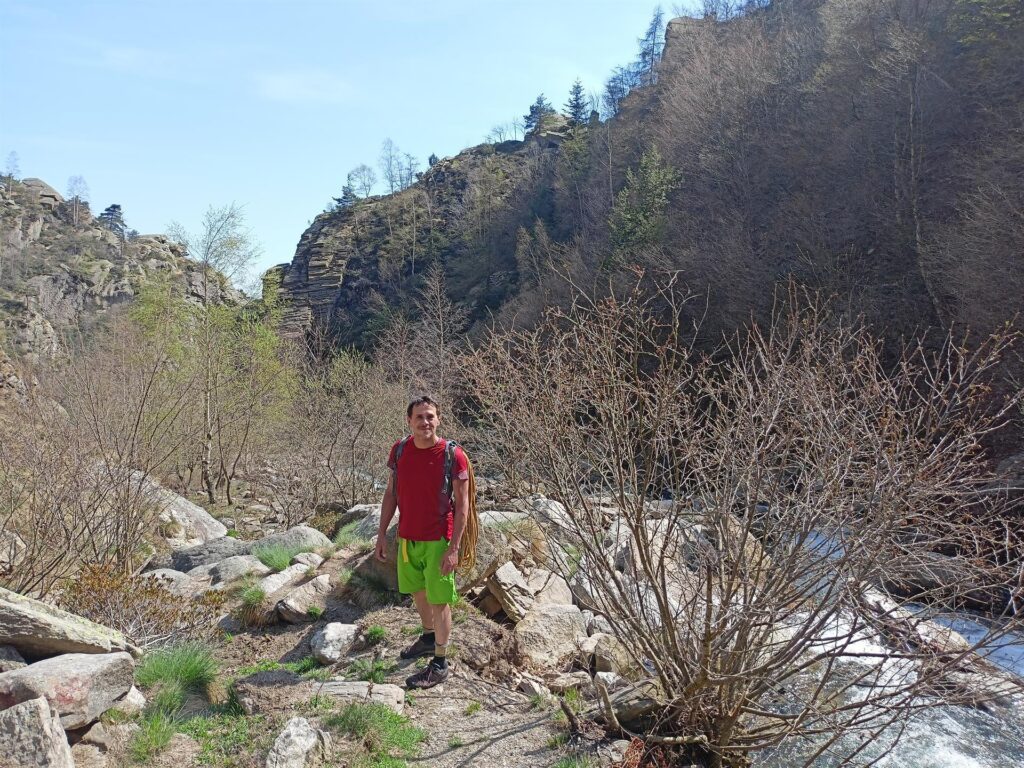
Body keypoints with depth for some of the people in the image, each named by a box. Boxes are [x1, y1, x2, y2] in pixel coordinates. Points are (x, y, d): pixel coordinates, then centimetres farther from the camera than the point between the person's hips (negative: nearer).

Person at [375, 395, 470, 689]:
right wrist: (382, 534, 6)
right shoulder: (400, 450, -2)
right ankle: (428, 638, 45)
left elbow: (462, 505, -13)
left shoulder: (453, 455, -16)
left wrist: (453, 548, -16)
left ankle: (440, 664, 16)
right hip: (407, 538, 5)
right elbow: (390, 494, 8)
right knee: (417, 591, 22)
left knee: (439, 601, 3)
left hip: (438, 541, -5)